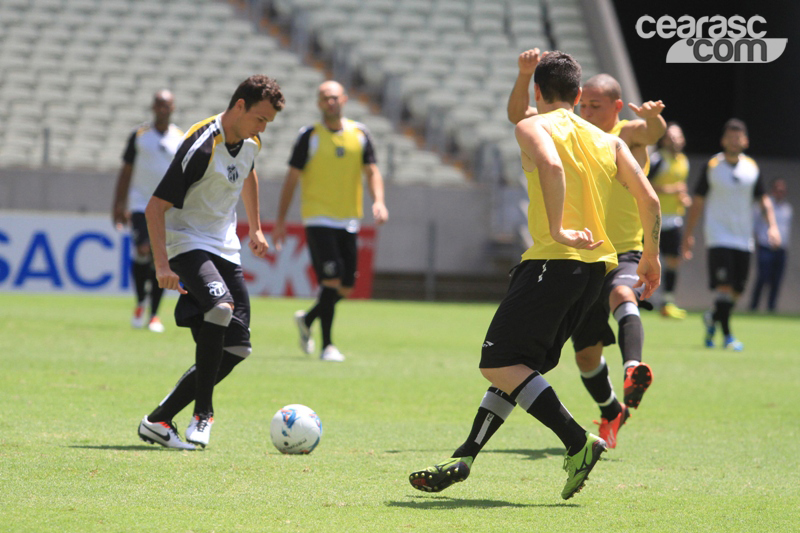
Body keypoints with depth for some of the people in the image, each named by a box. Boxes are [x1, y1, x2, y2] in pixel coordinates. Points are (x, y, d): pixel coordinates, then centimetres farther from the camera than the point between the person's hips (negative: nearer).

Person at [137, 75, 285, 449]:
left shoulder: (250, 143, 4)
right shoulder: (202, 147, -21)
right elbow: (155, 207, -22)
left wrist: (255, 228, 34)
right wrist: (162, 265, -31)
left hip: (226, 249, 8)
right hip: (188, 244, -8)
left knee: (236, 347, 0)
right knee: (220, 307, -35)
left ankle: (158, 421, 6)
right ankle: (202, 412, -22)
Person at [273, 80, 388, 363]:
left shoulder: (360, 134, 7)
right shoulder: (309, 136, -3)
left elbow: (371, 171, 9)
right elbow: (292, 178, 0)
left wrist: (378, 201, -11)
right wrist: (281, 220, -2)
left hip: (349, 220, 5)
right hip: (318, 219, -4)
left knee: (346, 287, 5)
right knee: (332, 280, -16)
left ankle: (307, 319, 32)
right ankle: (327, 345, -7)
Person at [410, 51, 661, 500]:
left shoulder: (533, 127, 0)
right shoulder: (609, 141, 17)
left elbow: (552, 165, -22)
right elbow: (649, 200, 12)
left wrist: (557, 230, -20)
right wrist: (651, 256, 24)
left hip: (554, 260, -8)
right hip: (597, 266, 8)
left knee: (499, 363, -6)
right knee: (517, 364, 14)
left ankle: (579, 442, -15)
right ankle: (464, 459, 15)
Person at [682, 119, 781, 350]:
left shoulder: (752, 168, 7)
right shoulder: (712, 166, -2)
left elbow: (763, 199, 15)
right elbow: (698, 201, 4)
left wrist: (772, 225, -1)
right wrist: (688, 234, 3)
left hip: (743, 237, 4)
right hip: (718, 234, -4)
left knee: (737, 289, 5)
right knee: (724, 285, -16)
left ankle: (712, 317, 32)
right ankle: (727, 335, -10)